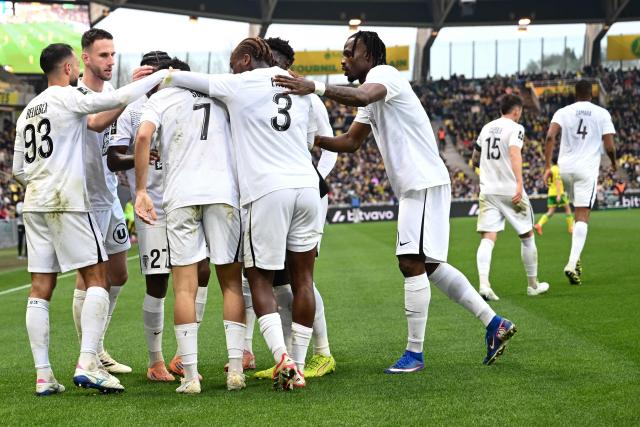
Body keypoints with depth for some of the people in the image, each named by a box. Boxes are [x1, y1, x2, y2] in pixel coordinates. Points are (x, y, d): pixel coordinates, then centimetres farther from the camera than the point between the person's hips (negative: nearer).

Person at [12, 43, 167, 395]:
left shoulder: (27, 112, 18)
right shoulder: (67, 97, -4)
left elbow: (18, 170, 19)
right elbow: (120, 98, -8)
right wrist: (161, 75, 4)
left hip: (35, 203, 7)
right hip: (68, 200, -7)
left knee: (40, 288, 4)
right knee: (97, 279, -3)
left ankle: (43, 376, 3)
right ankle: (87, 364, -14)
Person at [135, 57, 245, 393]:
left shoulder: (159, 98, 9)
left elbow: (144, 136, -7)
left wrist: (141, 190, -5)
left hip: (181, 196, -2)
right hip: (224, 192, 2)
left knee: (185, 287, 0)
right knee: (231, 283, 9)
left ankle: (190, 375, -4)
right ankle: (235, 369, 3)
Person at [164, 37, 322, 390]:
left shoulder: (237, 85, 2)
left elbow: (178, 78, 8)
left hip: (267, 191, -4)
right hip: (307, 185, 5)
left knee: (259, 278, 4)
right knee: (302, 279, 8)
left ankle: (282, 358, -13)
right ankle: (297, 367, 10)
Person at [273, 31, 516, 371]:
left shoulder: (383, 73, -9)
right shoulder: (372, 99, 22)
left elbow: (361, 97, -33)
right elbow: (351, 142, 24)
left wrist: (314, 87, -39)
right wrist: (311, 139, 12)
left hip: (423, 182, -11)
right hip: (415, 186, 11)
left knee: (412, 263, -10)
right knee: (429, 265, 13)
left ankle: (415, 353, -6)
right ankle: (494, 323, 16)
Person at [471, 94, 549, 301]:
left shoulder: (486, 128, 14)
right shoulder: (515, 128, -5)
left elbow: (475, 159, 24)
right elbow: (515, 153, -23)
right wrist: (519, 183, -33)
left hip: (487, 190, 5)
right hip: (510, 190, -5)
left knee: (488, 238, -5)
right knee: (527, 236, 13)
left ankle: (484, 284, -26)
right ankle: (533, 285, 22)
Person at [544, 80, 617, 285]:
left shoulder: (563, 112, 5)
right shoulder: (602, 114, 2)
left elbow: (550, 136, -10)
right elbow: (609, 146, -3)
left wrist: (547, 166, -8)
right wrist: (614, 163, 18)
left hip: (565, 168, 3)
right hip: (587, 168, -3)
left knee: (578, 211, 24)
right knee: (582, 216, -6)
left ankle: (576, 258, 18)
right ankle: (572, 263, -19)